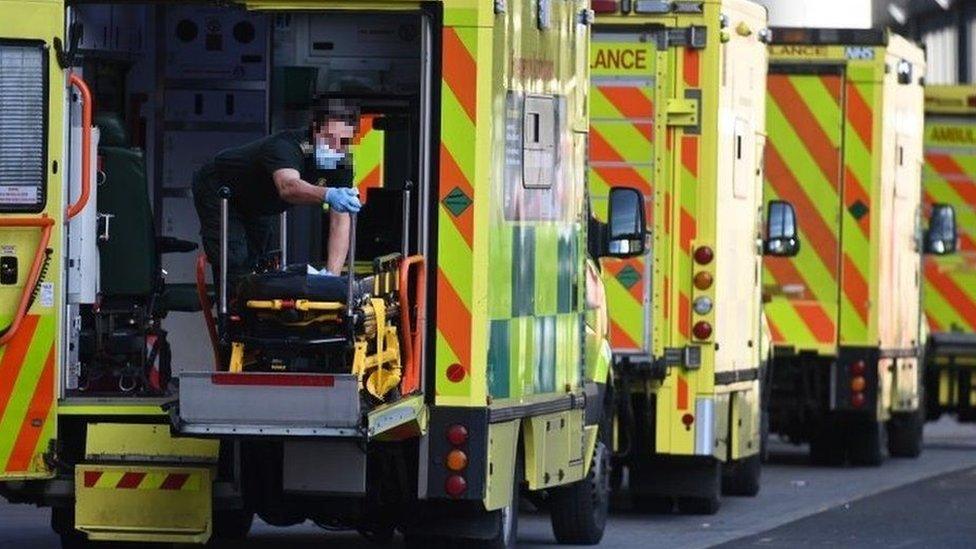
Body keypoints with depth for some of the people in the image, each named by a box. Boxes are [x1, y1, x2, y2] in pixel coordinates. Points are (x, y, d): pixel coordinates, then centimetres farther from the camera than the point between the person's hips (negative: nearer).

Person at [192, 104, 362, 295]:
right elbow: (288, 187, -63)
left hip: (259, 206, 7)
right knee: (234, 268, -19)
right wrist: (328, 195, -83)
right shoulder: (286, 146, -41)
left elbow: (340, 221, -27)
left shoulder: (341, 164, -22)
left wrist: (332, 274, -40)